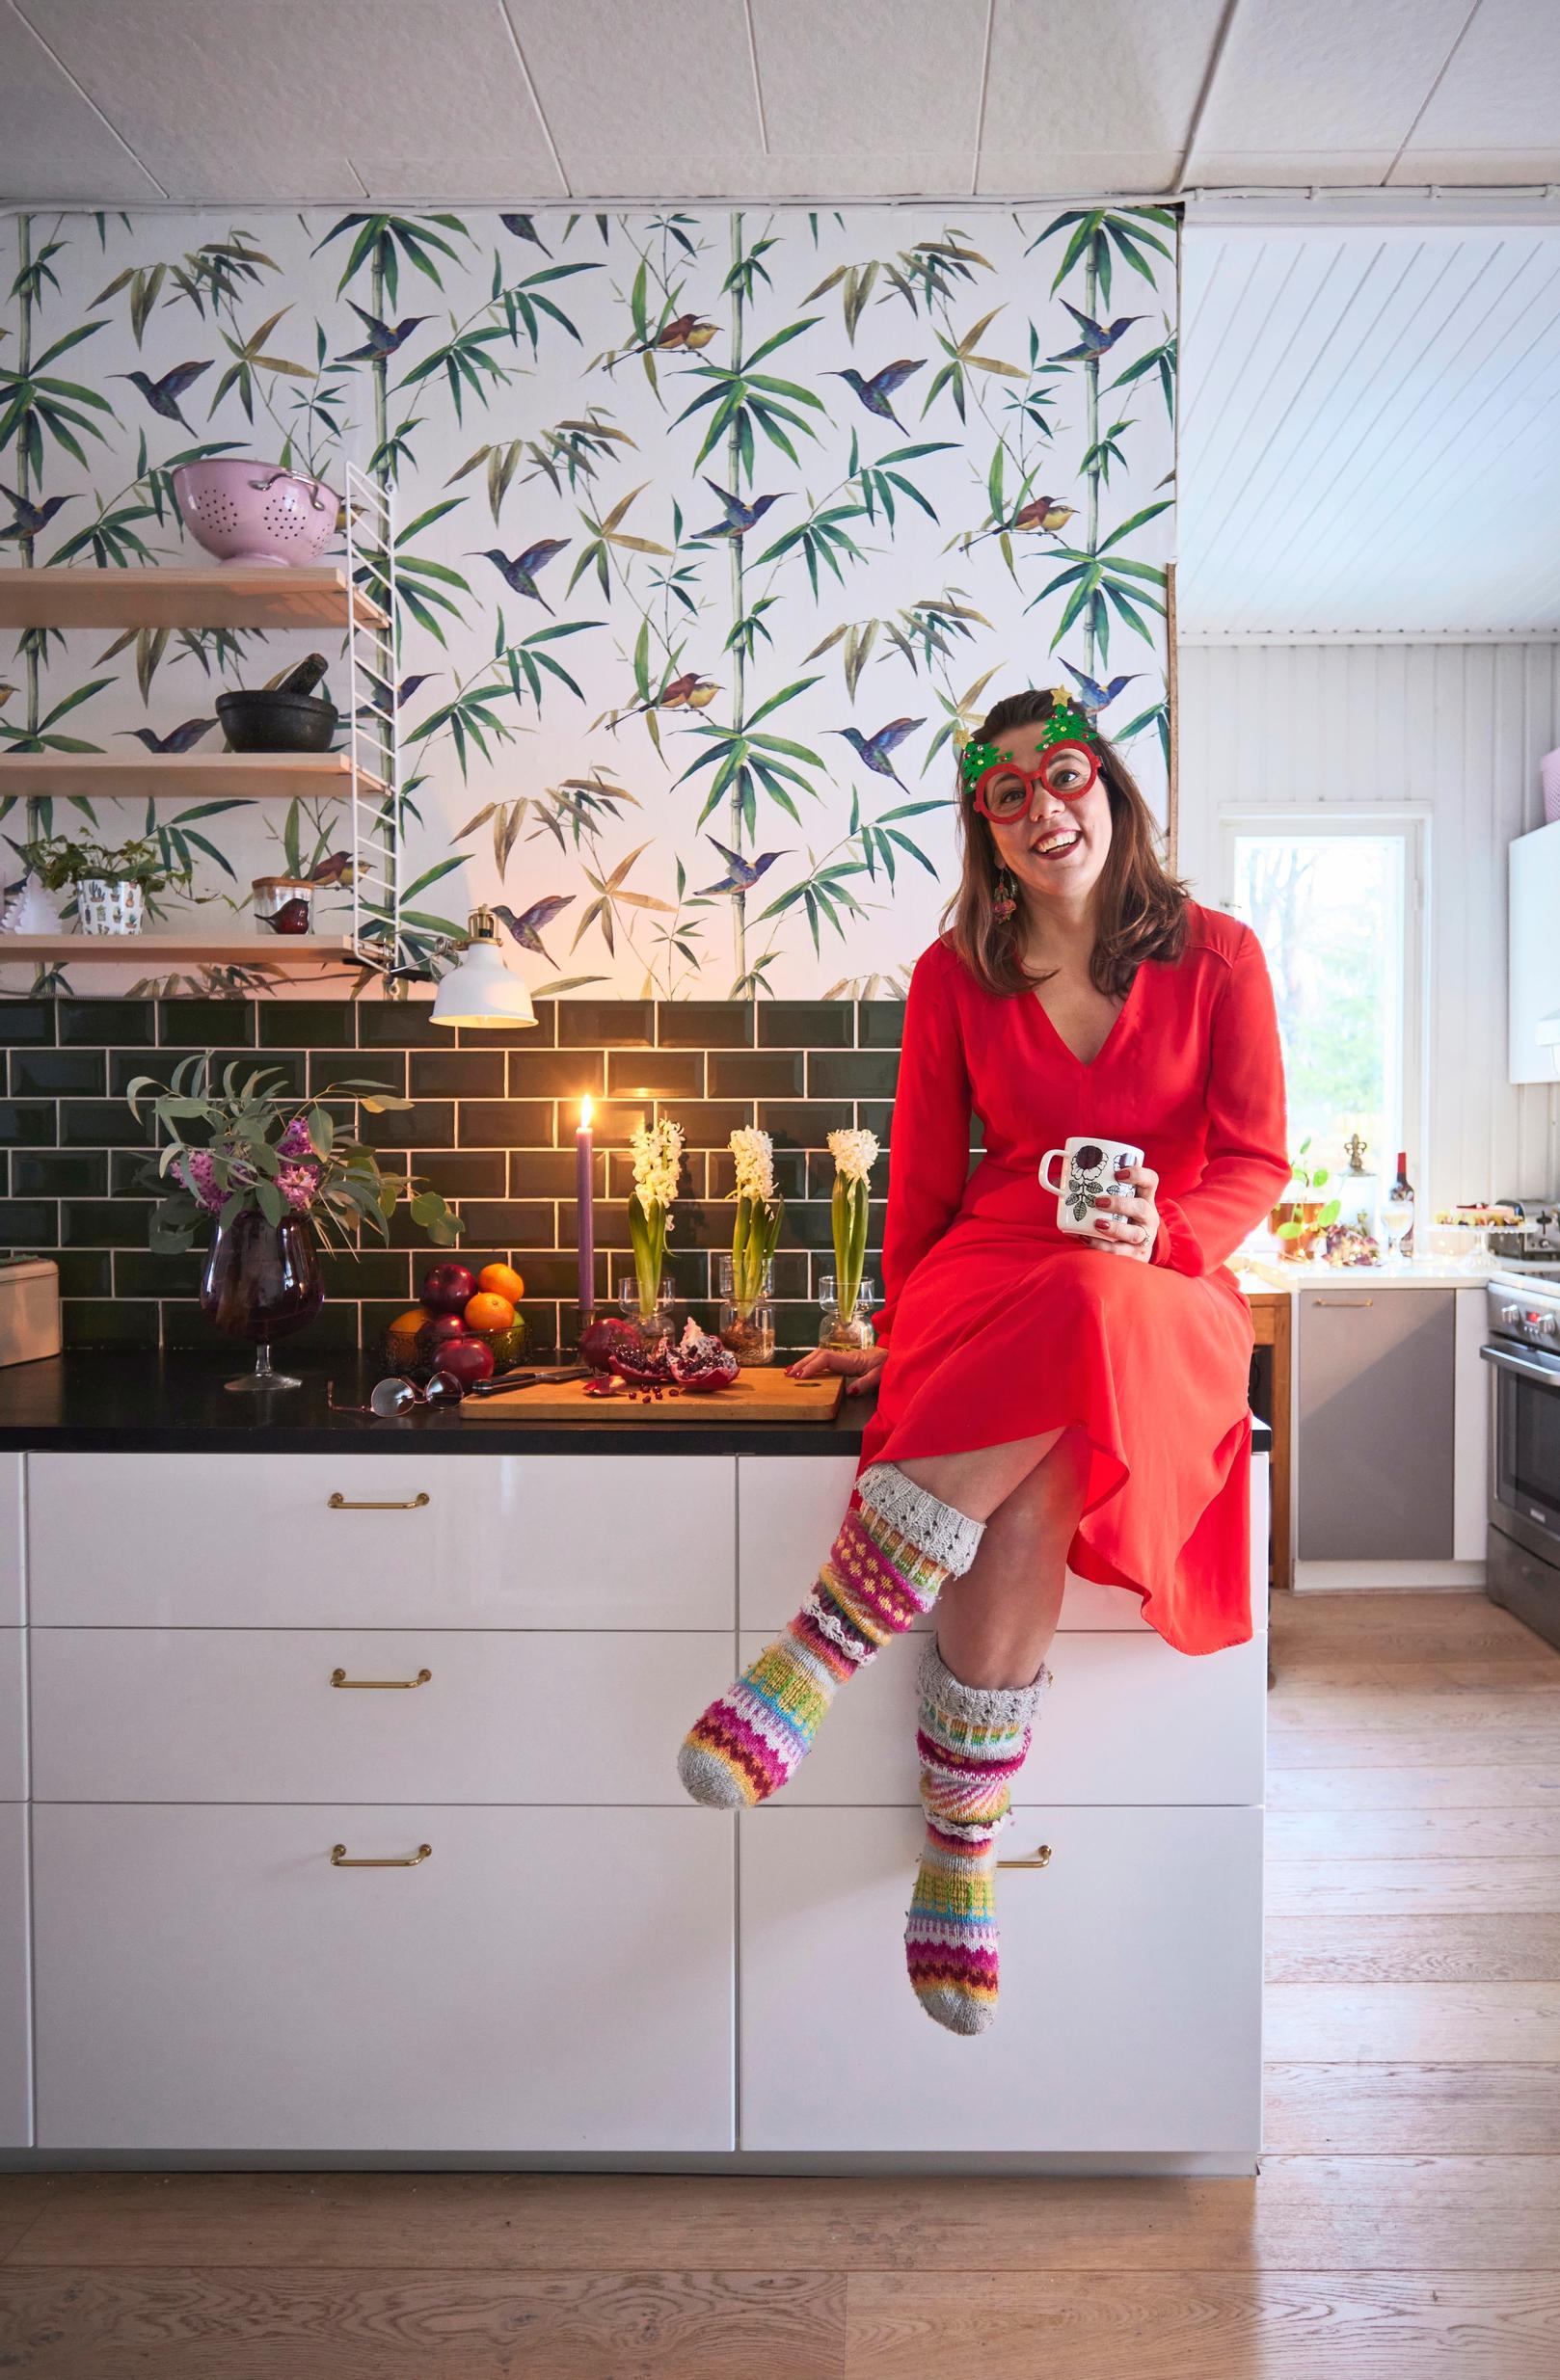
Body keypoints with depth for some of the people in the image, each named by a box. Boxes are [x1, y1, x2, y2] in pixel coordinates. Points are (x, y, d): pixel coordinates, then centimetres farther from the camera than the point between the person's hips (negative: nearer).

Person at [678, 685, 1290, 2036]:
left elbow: (1256, 1161, 3)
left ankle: (813, 1661, -29)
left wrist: (1161, 1234, -16)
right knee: (1026, 1489, -35)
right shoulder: (956, 974, 8)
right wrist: (903, 1335, 9)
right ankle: (963, 1861, -23)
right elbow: (924, 1175, 12)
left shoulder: (1216, 956, 5)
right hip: (992, 1274, 1)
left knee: (1089, 1324, -38)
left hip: (1165, 1289, 0)